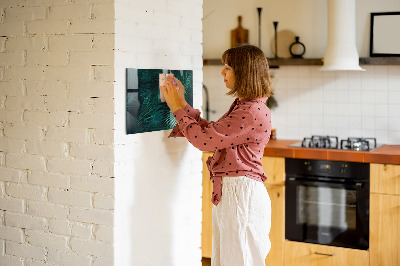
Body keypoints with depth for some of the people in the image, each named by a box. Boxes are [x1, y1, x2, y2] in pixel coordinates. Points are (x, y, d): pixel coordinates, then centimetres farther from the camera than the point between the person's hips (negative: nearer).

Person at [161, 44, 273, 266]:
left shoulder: (253, 112, -20)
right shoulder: (242, 106, 13)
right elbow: (210, 132, 16)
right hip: (228, 192, 10)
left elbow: (204, 139, -19)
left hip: (241, 193, -10)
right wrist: (182, 104, 13)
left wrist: (178, 108, -7)